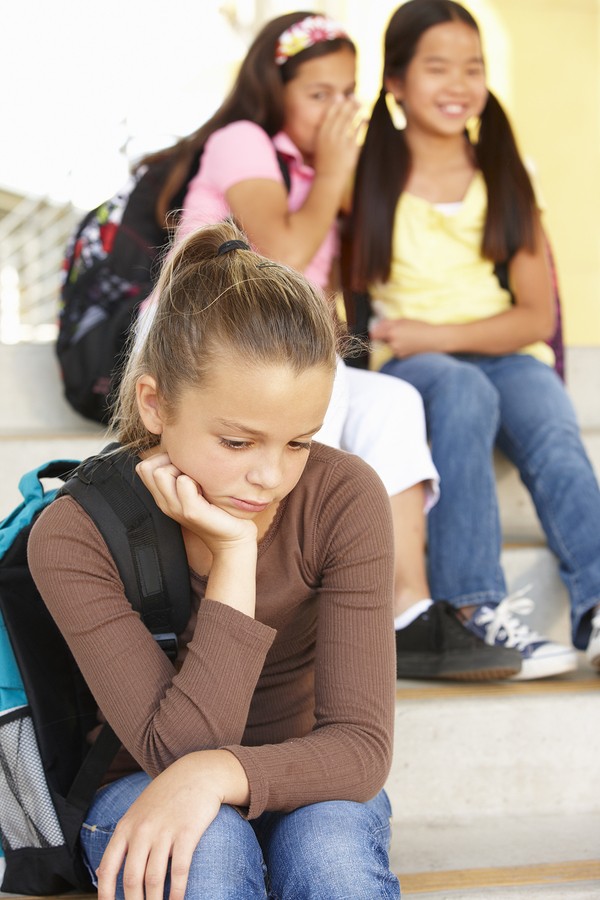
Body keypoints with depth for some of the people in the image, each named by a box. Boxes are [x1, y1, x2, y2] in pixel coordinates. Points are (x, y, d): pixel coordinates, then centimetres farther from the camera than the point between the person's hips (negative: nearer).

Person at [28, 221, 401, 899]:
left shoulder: (344, 499, -19)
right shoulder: (73, 538, -21)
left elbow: (362, 745, -21)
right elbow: (178, 752, -27)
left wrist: (221, 772, -40)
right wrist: (234, 554, -33)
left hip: (303, 793, 1)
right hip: (142, 797, 0)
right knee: (207, 845, -35)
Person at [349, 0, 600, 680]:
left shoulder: (504, 175, 7)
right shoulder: (367, 176, 3)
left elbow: (537, 316, 0)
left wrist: (435, 334, -12)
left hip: (506, 352, 2)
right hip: (408, 364, -2)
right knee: (464, 393, -36)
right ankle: (476, 611, -38)